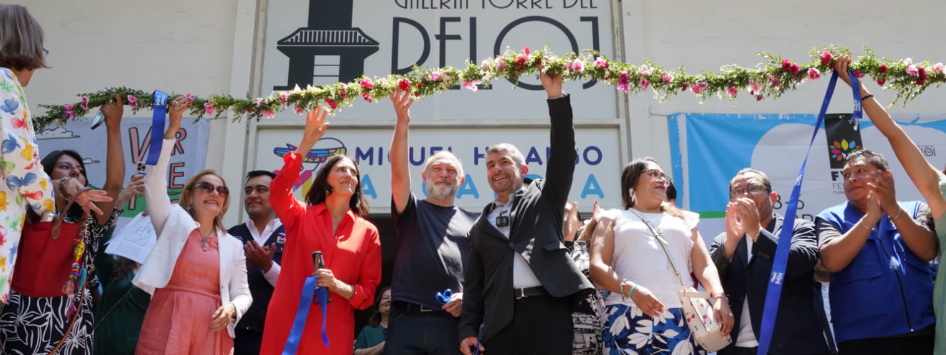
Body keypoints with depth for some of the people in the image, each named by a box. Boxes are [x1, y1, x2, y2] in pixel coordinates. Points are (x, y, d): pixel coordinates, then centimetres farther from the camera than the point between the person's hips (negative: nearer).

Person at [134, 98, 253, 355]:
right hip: (165, 329, -2)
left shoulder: (233, 245, 12)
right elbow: (154, 180, -5)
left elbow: (242, 294, 13)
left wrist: (232, 309, -10)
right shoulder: (174, 222, 8)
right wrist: (172, 129, -10)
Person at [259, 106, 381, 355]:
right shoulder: (300, 215, 5)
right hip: (287, 322, -1)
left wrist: (338, 286, -14)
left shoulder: (368, 231, 6)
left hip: (333, 329, 1)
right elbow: (278, 192, -17)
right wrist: (306, 145, -20)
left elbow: (368, 291, 6)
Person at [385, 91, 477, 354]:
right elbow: (399, 171, -3)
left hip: (452, 322, 1)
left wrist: (468, 296, -8)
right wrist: (403, 122, -14)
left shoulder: (473, 223, 16)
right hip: (406, 320, 0)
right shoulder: (412, 211, 13)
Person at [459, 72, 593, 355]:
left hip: (547, 310, -3)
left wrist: (555, 95, -4)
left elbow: (563, 152, 3)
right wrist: (468, 328, 7)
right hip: (500, 321, 3)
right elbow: (473, 283, 19)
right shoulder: (481, 226, 24)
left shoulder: (543, 198, 16)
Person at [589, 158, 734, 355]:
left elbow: (704, 266, 15)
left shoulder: (683, 220, 25)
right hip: (629, 319, -2)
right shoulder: (613, 218, 16)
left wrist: (719, 297, -5)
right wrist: (631, 289, -15)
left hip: (682, 320, 3)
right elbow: (597, 267, 3)